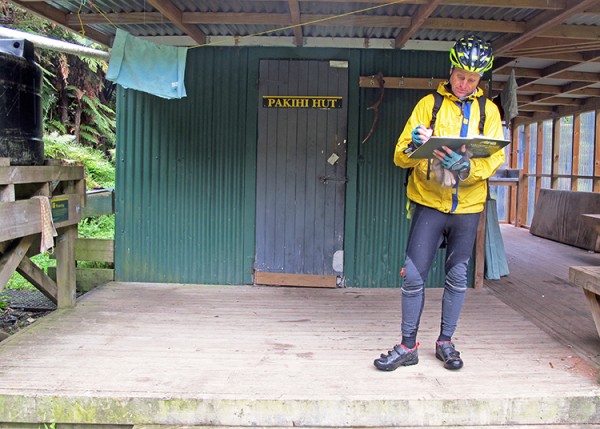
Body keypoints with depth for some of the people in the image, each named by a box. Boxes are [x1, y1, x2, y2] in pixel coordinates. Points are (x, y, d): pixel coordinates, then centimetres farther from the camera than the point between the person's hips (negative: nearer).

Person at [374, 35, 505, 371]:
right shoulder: (429, 104, 3)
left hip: (467, 207, 2)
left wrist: (466, 167, -26)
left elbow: (495, 159, -5)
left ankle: (446, 342, 25)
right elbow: (400, 156, -3)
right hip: (430, 202, -2)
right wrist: (414, 145, -27)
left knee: (458, 277, 10)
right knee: (414, 275, -5)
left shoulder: (488, 111, 8)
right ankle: (408, 347, 9)